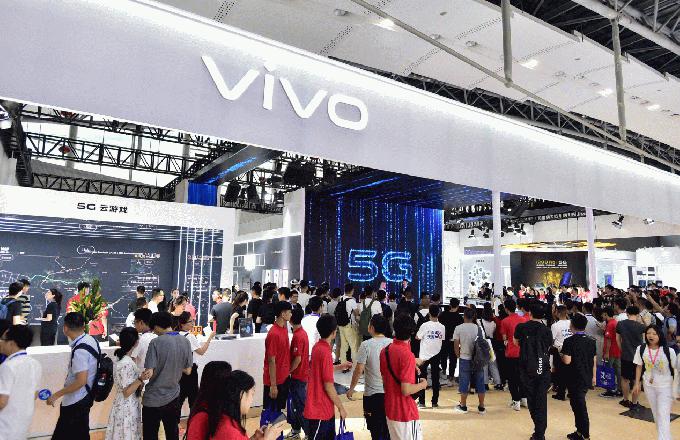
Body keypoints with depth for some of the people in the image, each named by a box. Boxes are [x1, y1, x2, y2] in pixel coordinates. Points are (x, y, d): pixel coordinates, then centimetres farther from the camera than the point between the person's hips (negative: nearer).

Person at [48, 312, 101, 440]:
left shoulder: (80, 350, -25)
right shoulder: (91, 340, 1)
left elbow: (81, 381, -26)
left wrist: (56, 395, -18)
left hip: (75, 402, -9)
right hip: (84, 397, 9)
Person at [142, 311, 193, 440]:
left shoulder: (156, 342, -17)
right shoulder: (185, 342, -3)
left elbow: (149, 373, -19)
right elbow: (188, 371, 4)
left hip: (153, 399, -4)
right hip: (173, 397, 4)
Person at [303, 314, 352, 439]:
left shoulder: (317, 347, 4)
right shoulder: (325, 352, -24)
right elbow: (328, 386, -21)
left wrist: (340, 366, 28)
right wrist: (341, 407, -11)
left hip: (323, 407, 9)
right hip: (320, 409, -9)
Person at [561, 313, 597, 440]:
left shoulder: (569, 341, -17)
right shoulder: (591, 340, 2)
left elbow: (567, 361, -22)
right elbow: (594, 360, 9)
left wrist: (561, 355, -2)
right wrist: (594, 376, 19)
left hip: (575, 379, -6)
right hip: (587, 378, 7)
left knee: (579, 406, 3)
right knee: (579, 404, 18)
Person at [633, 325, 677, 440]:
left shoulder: (669, 351, -16)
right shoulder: (641, 349, -8)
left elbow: (674, 369, -6)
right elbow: (639, 367, 3)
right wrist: (637, 383, 4)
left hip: (665, 387, -3)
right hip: (649, 386, 3)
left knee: (663, 415, -8)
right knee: (656, 414, 16)